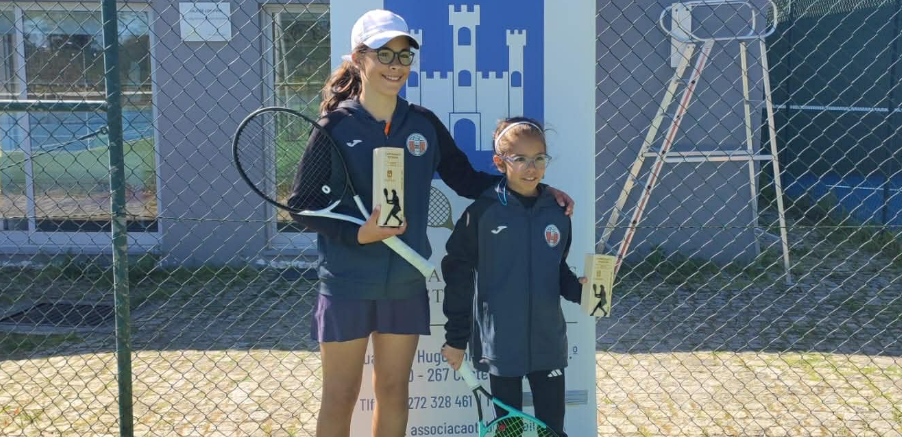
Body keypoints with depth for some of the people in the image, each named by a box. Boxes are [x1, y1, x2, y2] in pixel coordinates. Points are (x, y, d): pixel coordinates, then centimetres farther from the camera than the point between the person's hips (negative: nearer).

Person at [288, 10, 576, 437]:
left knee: (393, 390, 14)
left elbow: (466, 179, 9)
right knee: (340, 398, 5)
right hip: (346, 283, -3)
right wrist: (358, 233, -21)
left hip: (406, 283, 4)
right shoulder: (336, 126, -7)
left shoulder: (423, 123, 3)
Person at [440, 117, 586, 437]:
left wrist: (578, 290, -9)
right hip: (501, 344, -3)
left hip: (548, 342, 3)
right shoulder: (483, 211, -9)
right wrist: (456, 338, -4)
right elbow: (459, 274, -6)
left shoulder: (557, 213, 1)